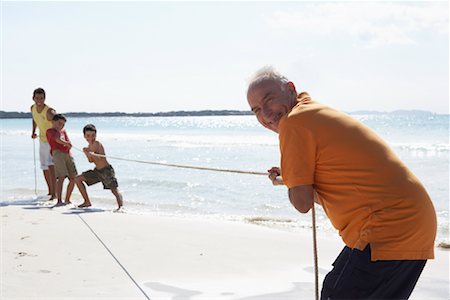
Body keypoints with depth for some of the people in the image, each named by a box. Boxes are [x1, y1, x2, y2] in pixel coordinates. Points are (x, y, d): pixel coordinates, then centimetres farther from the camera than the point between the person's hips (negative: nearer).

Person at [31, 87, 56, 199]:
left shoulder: (49, 111, -30)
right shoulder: (33, 108, -8)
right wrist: (33, 131, 9)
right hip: (42, 140, 8)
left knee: (50, 165, -25)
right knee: (44, 167, 17)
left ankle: (54, 193, -27)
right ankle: (50, 191, 34)